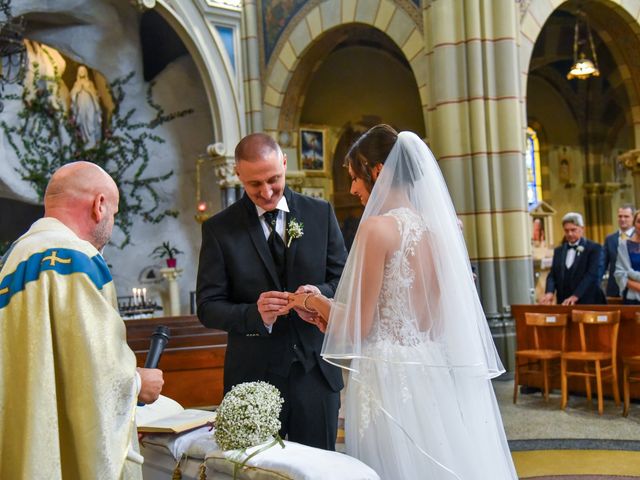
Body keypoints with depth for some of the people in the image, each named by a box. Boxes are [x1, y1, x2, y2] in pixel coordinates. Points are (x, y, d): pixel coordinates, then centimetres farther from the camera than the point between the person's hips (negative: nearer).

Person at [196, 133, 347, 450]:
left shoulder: (320, 213, 2)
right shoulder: (219, 229, -3)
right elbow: (208, 307, -5)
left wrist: (322, 293, -18)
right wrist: (255, 315, -24)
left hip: (316, 372, 2)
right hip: (254, 375, -1)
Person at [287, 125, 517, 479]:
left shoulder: (377, 226, -14)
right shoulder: (431, 226, 8)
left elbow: (359, 325, -13)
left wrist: (313, 302, 6)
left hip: (390, 376, -8)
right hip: (431, 371, 8)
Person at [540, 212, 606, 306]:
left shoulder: (594, 248, -2)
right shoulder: (558, 251, 14)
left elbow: (591, 275, -13)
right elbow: (552, 275, 7)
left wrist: (575, 296, -25)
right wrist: (550, 292, -14)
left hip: (587, 303, -4)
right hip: (564, 303, 4)